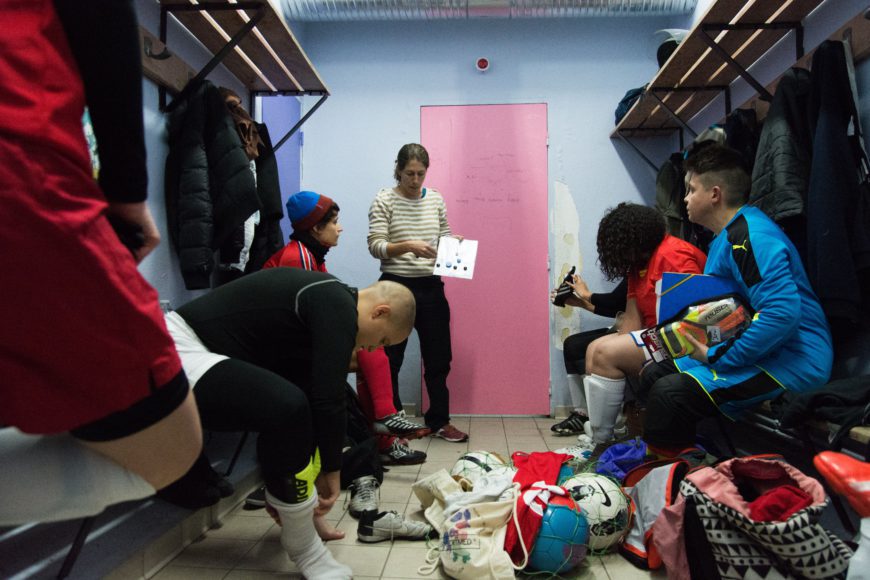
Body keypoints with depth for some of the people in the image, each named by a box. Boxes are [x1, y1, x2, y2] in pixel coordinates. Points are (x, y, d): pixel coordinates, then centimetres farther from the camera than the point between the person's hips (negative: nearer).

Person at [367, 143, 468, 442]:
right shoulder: (384, 200, -5)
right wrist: (408, 246, -26)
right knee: (390, 360, 5)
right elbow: (375, 245, -12)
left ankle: (439, 421, 25)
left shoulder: (435, 199, 8)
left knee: (439, 357, 9)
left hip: (431, 287, 4)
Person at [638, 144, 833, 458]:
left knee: (669, 391, -27)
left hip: (791, 364, -11)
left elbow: (783, 313, -30)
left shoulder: (750, 236, -18)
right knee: (653, 374, 8)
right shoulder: (726, 237, 16)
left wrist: (716, 356, -20)